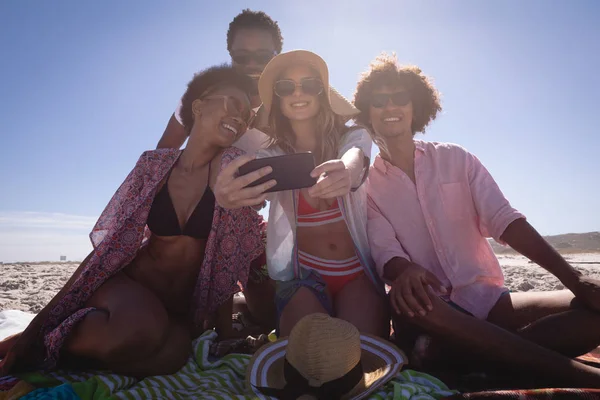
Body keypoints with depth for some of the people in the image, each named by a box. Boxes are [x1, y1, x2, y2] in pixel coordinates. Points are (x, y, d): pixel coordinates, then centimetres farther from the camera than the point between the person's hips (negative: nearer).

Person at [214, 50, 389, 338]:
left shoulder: (353, 138, -3)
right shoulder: (273, 156, -2)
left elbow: (354, 161, -27)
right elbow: (256, 187, -24)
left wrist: (346, 173, -52)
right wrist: (226, 194, -49)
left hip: (358, 272, 1)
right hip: (303, 276, 0)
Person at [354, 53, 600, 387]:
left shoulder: (455, 159, 7)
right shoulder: (366, 183, 2)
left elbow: (504, 220, -1)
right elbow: (384, 250, -9)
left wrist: (573, 277, -13)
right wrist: (405, 271, -34)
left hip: (488, 298, 3)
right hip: (431, 309, -2)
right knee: (408, 300, -37)